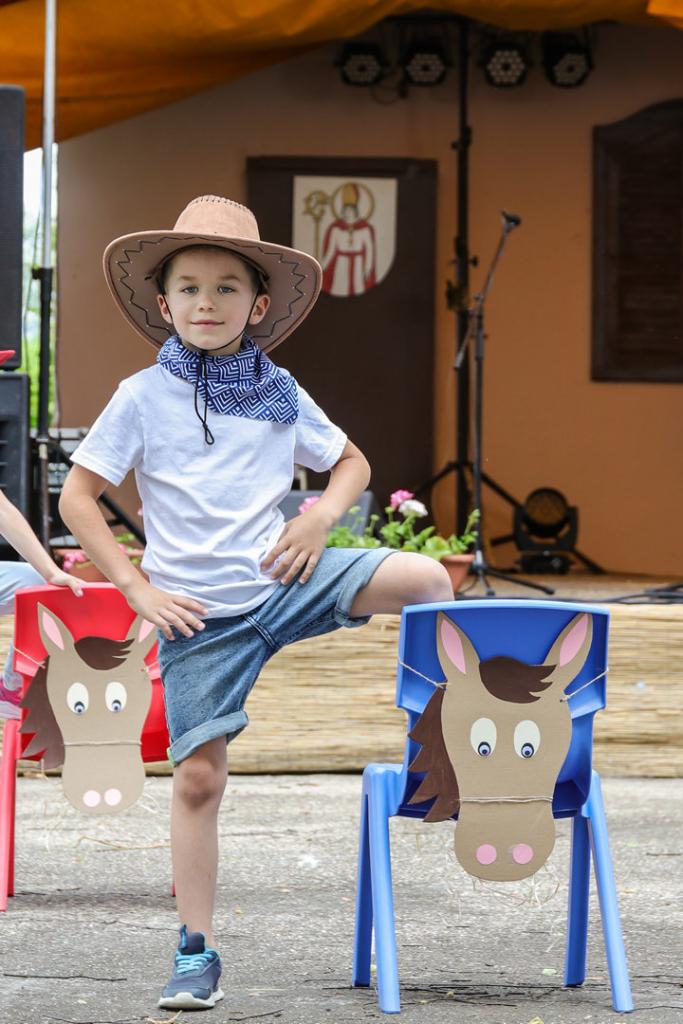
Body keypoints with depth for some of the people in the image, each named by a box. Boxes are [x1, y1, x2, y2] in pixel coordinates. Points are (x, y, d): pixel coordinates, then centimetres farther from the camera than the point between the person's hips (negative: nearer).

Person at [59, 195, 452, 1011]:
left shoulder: (280, 393, 6)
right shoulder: (144, 398, -3)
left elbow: (351, 462, 19)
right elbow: (77, 497, -2)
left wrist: (322, 516, -3)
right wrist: (138, 591, -7)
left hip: (282, 580, 2)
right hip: (199, 614, -2)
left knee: (425, 577, -17)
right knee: (198, 775, -4)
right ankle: (196, 953, 6)